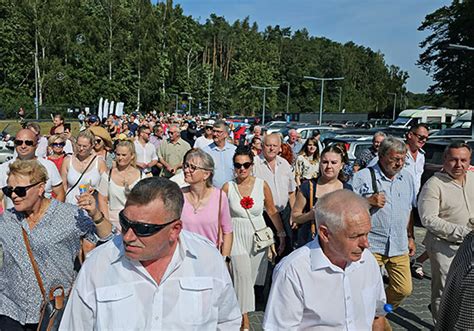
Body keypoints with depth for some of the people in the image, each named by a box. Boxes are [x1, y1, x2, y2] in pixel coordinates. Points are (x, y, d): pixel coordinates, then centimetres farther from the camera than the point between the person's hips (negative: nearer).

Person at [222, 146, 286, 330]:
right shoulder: (227, 187, -7)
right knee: (243, 276, -8)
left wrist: (282, 235, 6)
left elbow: (272, 211, 3)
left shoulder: (262, 185, -6)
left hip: (259, 236, 2)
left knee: (255, 277, 12)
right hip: (237, 237, -2)